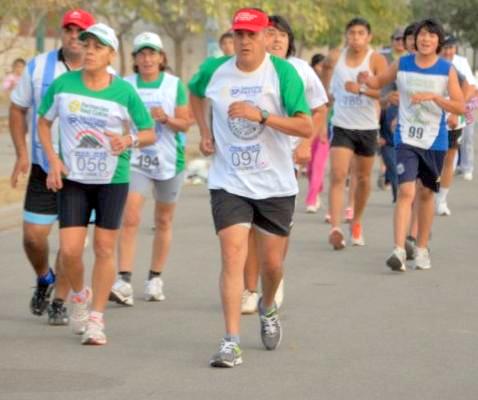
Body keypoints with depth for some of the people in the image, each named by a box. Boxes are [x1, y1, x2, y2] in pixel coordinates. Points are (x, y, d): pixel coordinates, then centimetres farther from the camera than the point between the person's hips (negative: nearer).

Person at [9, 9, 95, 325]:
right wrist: (22, 153, -1)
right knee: (33, 235, -1)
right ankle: (44, 278, 31)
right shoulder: (38, 67, 1)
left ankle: (59, 302, 13)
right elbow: (18, 109, 9)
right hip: (44, 167, 1)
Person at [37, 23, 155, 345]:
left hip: (113, 179, -1)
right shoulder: (62, 85, -4)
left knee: (105, 248, 0)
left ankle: (96, 319, 12)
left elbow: (150, 133, 0)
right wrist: (53, 160, -3)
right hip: (73, 178, 1)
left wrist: (129, 140, -22)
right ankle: (79, 295, 26)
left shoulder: (124, 92, -8)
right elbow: (44, 122, 10)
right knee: (70, 249, -6)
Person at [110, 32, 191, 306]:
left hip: (169, 160, 1)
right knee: (131, 219, -16)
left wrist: (166, 118, -17)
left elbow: (185, 124, -1)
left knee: (163, 222, 10)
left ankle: (155, 278, 23)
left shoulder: (175, 85, 1)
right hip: (136, 160, -1)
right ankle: (124, 282, -21)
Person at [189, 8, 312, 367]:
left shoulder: (283, 72, -11)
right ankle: (231, 343, -15)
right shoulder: (214, 71, -1)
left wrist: (261, 115, -28)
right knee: (233, 256, -14)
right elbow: (195, 94, 24)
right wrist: (204, 132, 10)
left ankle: (267, 309, 44)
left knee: (272, 262, 11)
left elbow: (306, 127, -17)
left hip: (276, 184, -1)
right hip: (229, 183, 1)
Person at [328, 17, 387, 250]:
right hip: (341, 126, 1)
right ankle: (335, 228, -22)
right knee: (337, 176, -15)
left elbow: (385, 92, -18)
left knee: (363, 179, 13)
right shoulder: (337, 57, 3)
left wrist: (361, 90, -33)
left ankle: (356, 222, 35)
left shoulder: (376, 60, -6)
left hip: (367, 128, -1)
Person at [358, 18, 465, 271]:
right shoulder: (402, 64, 0)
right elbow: (379, 82, 15)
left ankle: (422, 249, 26)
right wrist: (367, 80, -9)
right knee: (406, 191, -15)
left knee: (426, 194, 12)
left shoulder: (447, 70, -4)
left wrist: (434, 96, -23)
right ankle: (399, 250, -20)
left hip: (435, 141, 1)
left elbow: (460, 107, -8)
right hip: (407, 138, -1)